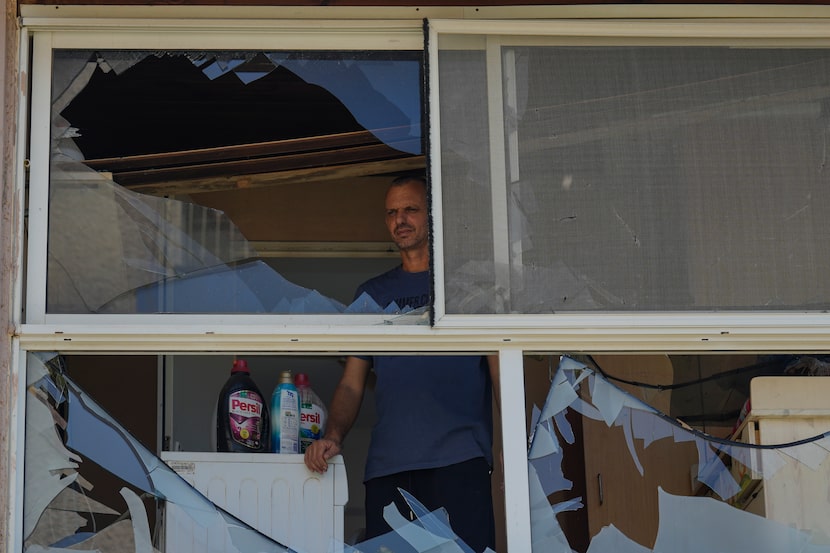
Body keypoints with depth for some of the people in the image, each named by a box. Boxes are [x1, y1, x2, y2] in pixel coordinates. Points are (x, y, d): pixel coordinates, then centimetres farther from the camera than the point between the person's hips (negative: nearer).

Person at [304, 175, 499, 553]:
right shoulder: (372, 293, 21)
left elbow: (500, 371, 6)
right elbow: (351, 384, 18)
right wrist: (333, 437, -1)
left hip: (459, 460, -3)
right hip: (386, 465, 3)